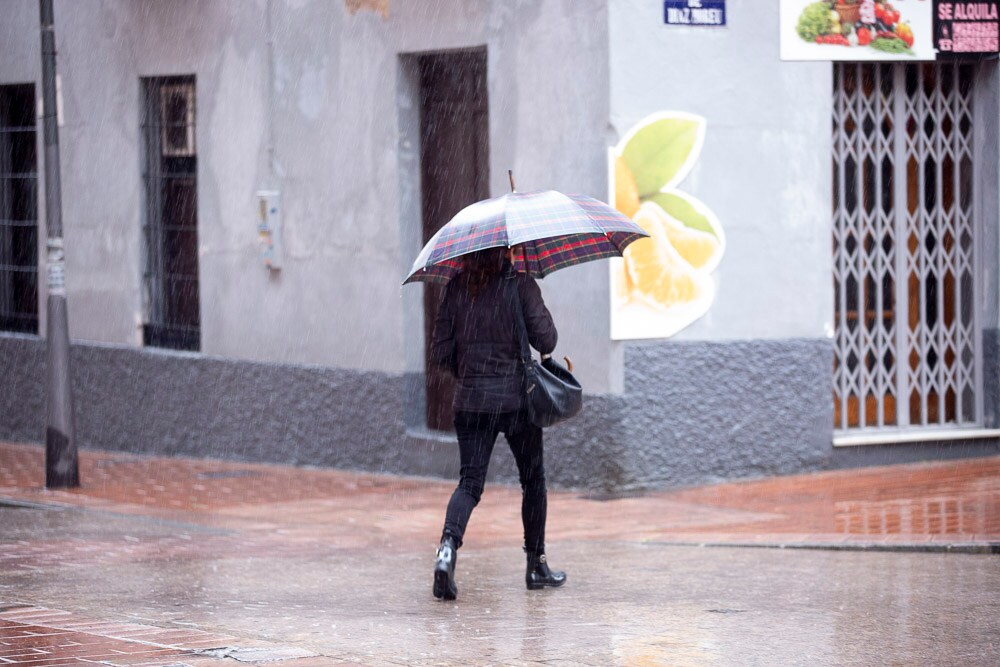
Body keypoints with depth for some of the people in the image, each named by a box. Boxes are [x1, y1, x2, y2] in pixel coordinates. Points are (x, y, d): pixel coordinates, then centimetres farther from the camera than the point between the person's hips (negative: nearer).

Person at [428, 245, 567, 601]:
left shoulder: (456, 288, 3)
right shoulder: (520, 284, -8)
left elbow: (440, 352, 4)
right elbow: (545, 341, -11)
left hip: (469, 401, 3)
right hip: (516, 398, -3)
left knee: (470, 481, 3)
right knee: (533, 479, 14)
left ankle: (449, 545, -24)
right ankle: (536, 565, 21)